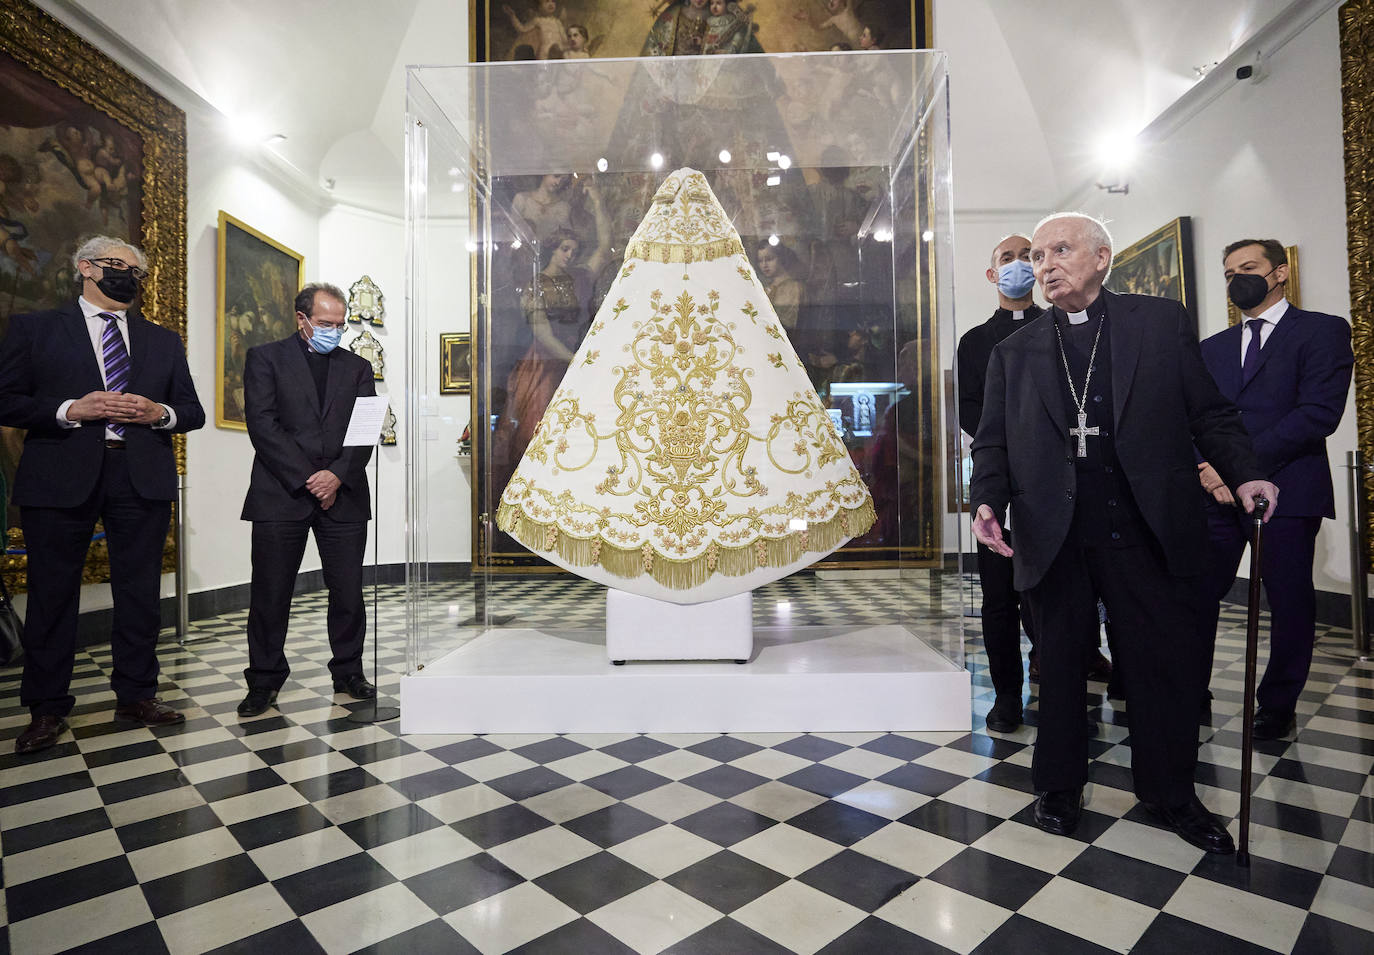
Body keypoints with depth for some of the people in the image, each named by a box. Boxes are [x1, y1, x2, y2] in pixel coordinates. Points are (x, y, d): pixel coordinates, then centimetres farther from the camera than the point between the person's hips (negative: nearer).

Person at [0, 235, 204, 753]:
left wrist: (159, 413, -7)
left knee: (140, 592, 6)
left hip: (142, 478, 2)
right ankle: (47, 707, 18)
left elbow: (193, 412, 14)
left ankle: (136, 694, 19)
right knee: (52, 593, 4)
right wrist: (70, 410, -14)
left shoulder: (164, 341, 16)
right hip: (61, 477, -2)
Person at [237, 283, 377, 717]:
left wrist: (337, 475, -10)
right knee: (270, 594, 4)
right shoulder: (265, 358, 7)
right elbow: (263, 424, -4)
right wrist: (306, 479, -11)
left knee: (349, 592, 4)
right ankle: (265, 680, 20)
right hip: (281, 496, -2)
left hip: (343, 496, 2)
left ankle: (349, 672, 20)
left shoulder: (357, 367, 14)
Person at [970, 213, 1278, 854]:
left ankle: (1171, 793, 32)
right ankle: (1059, 789, 29)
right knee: (1060, 668, 11)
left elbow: (1210, 413, 8)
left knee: (1165, 664, 10)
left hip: (1149, 533, 0)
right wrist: (988, 502, -10)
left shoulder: (1162, 322, 8)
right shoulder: (1013, 353, 10)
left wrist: (1243, 474, -7)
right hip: (1055, 540, 1)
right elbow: (993, 442, 6)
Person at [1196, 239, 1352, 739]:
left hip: (1286, 490, -4)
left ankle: (1278, 705, 20)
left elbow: (1320, 412, -11)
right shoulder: (1213, 348, 18)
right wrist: (1208, 469, -10)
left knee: (1290, 602, 5)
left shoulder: (1322, 331, 3)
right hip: (1217, 493, 4)